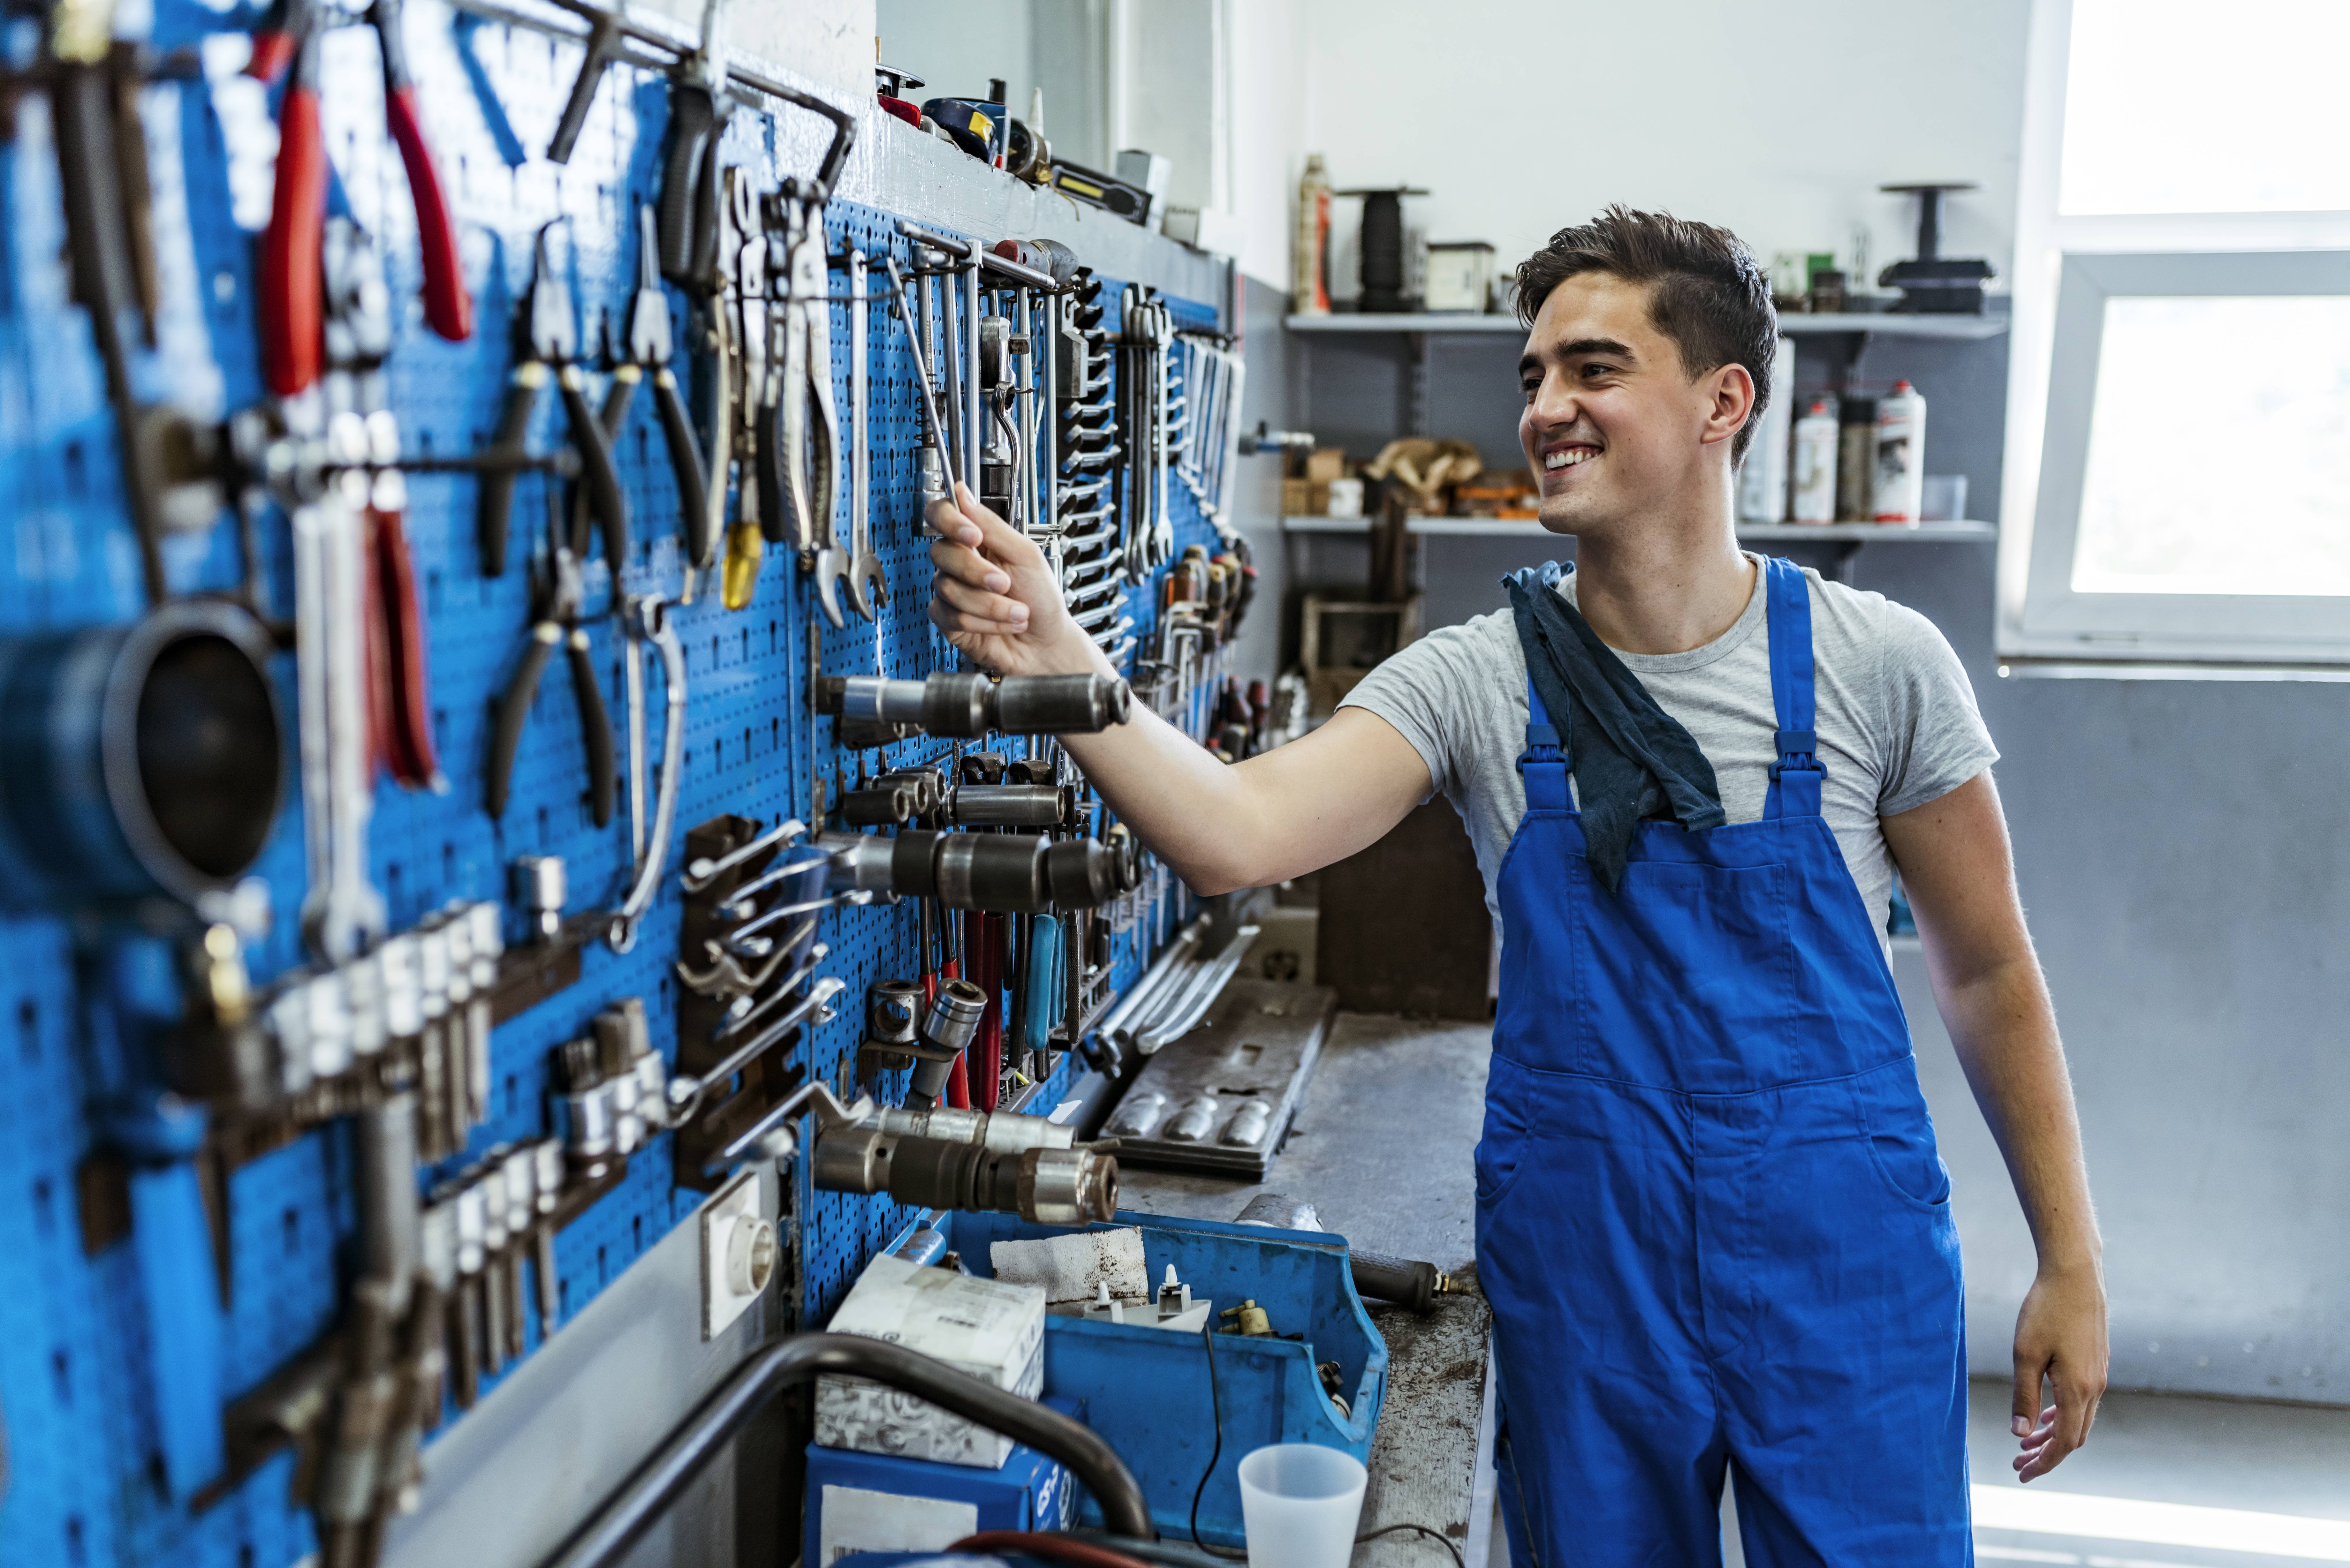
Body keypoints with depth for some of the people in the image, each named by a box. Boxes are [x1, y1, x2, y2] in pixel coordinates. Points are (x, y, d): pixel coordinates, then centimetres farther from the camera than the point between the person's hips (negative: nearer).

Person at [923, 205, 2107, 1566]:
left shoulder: (1876, 665, -7)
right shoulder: (1475, 682, -7)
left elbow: (1989, 970, 2)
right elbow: (1236, 835, -22)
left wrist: (2072, 1263, 3)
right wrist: (1060, 663, -36)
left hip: (1841, 1265, 0)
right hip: (1582, 1268, 1)